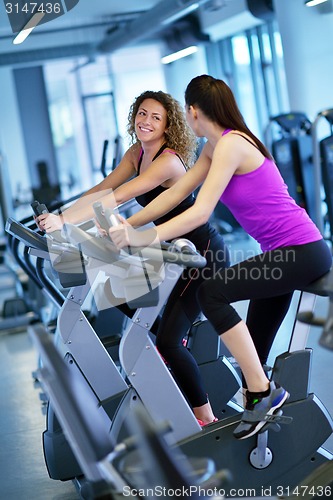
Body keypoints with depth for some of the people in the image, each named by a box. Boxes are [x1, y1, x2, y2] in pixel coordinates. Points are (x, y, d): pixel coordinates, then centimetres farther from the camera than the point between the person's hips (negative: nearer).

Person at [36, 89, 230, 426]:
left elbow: (117, 198, -34)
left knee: (168, 341, -12)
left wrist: (65, 220, -41)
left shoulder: (168, 161, -24)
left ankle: (205, 417, 2)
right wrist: (58, 216, -11)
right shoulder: (137, 153, 4)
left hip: (204, 253, -9)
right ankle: (173, 336, 28)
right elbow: (101, 190, 0)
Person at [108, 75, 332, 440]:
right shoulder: (214, 148, 12)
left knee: (212, 292, -24)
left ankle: (262, 392, -17)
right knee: (252, 352, 10)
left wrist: (145, 238, -33)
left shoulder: (231, 144, -17)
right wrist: (127, 227, 1)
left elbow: (201, 212, -26)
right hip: (285, 254, 10)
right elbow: (174, 195, 9)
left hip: (303, 251, -10)